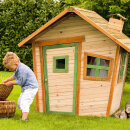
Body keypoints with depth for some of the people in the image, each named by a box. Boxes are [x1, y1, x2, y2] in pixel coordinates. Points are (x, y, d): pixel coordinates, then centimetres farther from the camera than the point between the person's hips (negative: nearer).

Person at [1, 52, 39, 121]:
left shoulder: (22, 69, -27)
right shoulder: (17, 68, 4)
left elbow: (20, 82, -20)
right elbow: (14, 76, 23)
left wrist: (11, 83, -6)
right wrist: (6, 81, 22)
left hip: (31, 87, -11)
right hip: (26, 87, 11)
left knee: (24, 102, -20)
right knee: (20, 102, 16)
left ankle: (24, 119, -26)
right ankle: (23, 116, 26)